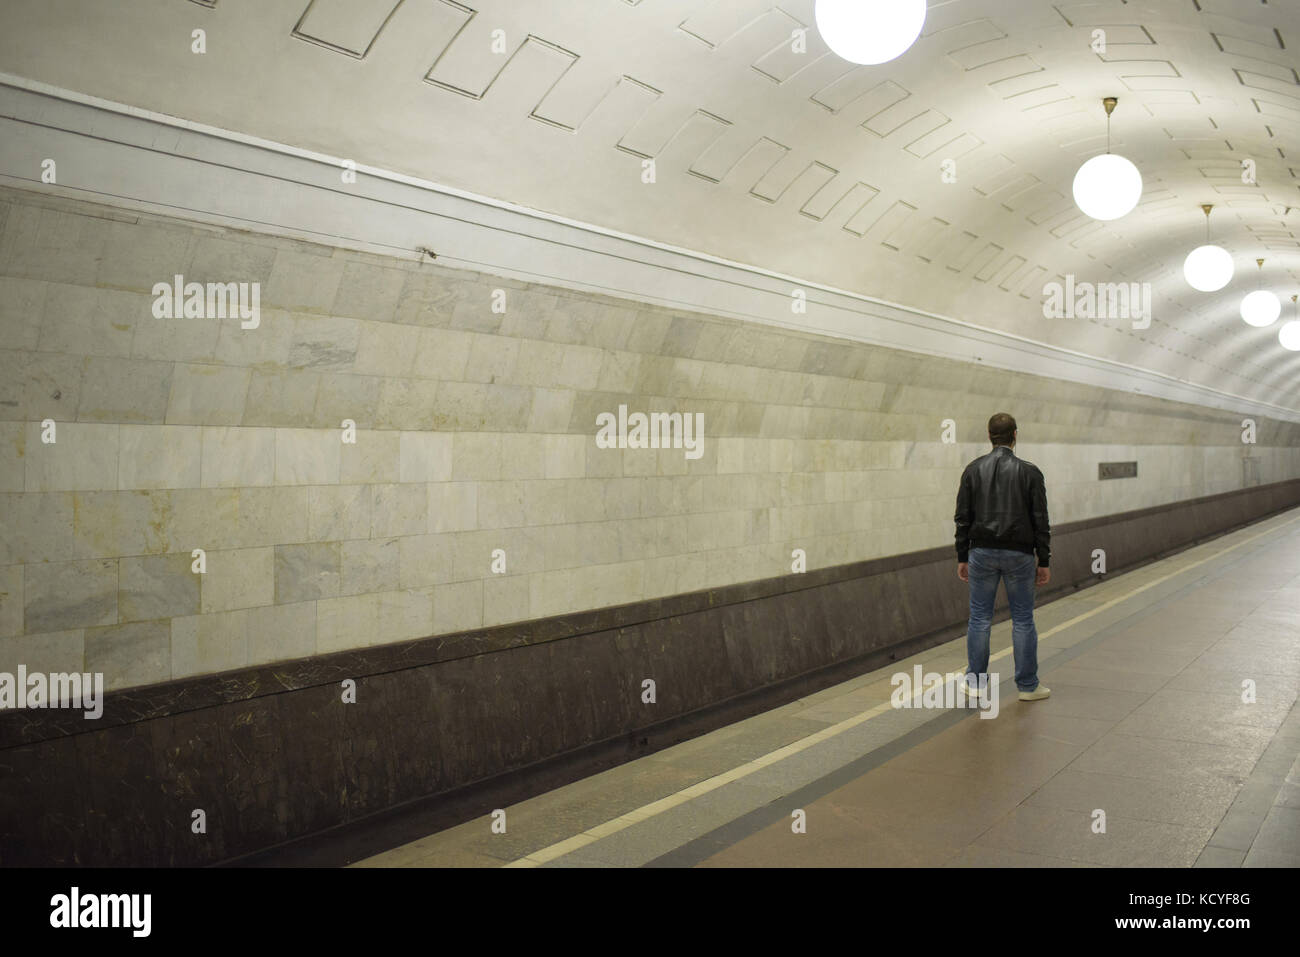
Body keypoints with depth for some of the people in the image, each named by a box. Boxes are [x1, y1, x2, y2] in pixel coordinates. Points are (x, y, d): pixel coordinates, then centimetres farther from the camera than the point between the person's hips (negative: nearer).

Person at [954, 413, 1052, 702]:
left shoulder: (973, 470, 1)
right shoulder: (1029, 471, -4)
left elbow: (963, 518, 1)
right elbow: (1040, 520, -4)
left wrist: (962, 558, 8)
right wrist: (1044, 562, 2)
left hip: (982, 553, 2)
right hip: (1019, 555, -2)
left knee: (979, 618, 9)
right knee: (1023, 620, 6)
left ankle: (974, 681, 14)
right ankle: (1028, 686, 12)